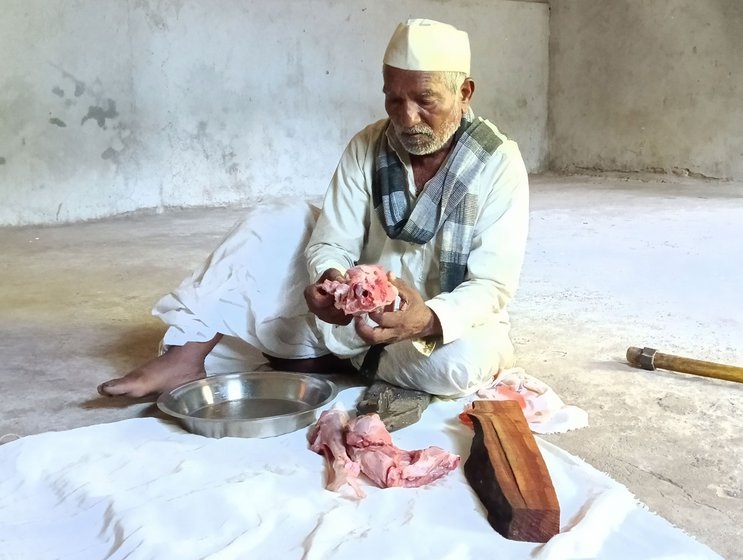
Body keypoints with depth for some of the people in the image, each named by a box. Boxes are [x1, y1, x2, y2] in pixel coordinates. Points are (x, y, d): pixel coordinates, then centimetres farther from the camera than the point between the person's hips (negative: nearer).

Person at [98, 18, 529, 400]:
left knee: (466, 363, -38)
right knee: (275, 223, -9)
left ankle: (328, 358, -13)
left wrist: (428, 321, -46)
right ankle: (187, 356, -14)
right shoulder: (367, 148, -8)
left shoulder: (498, 163, -19)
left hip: (450, 322, -3)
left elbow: (491, 286, -26)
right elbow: (333, 245, -11)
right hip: (364, 312, 3)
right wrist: (329, 278, -36)